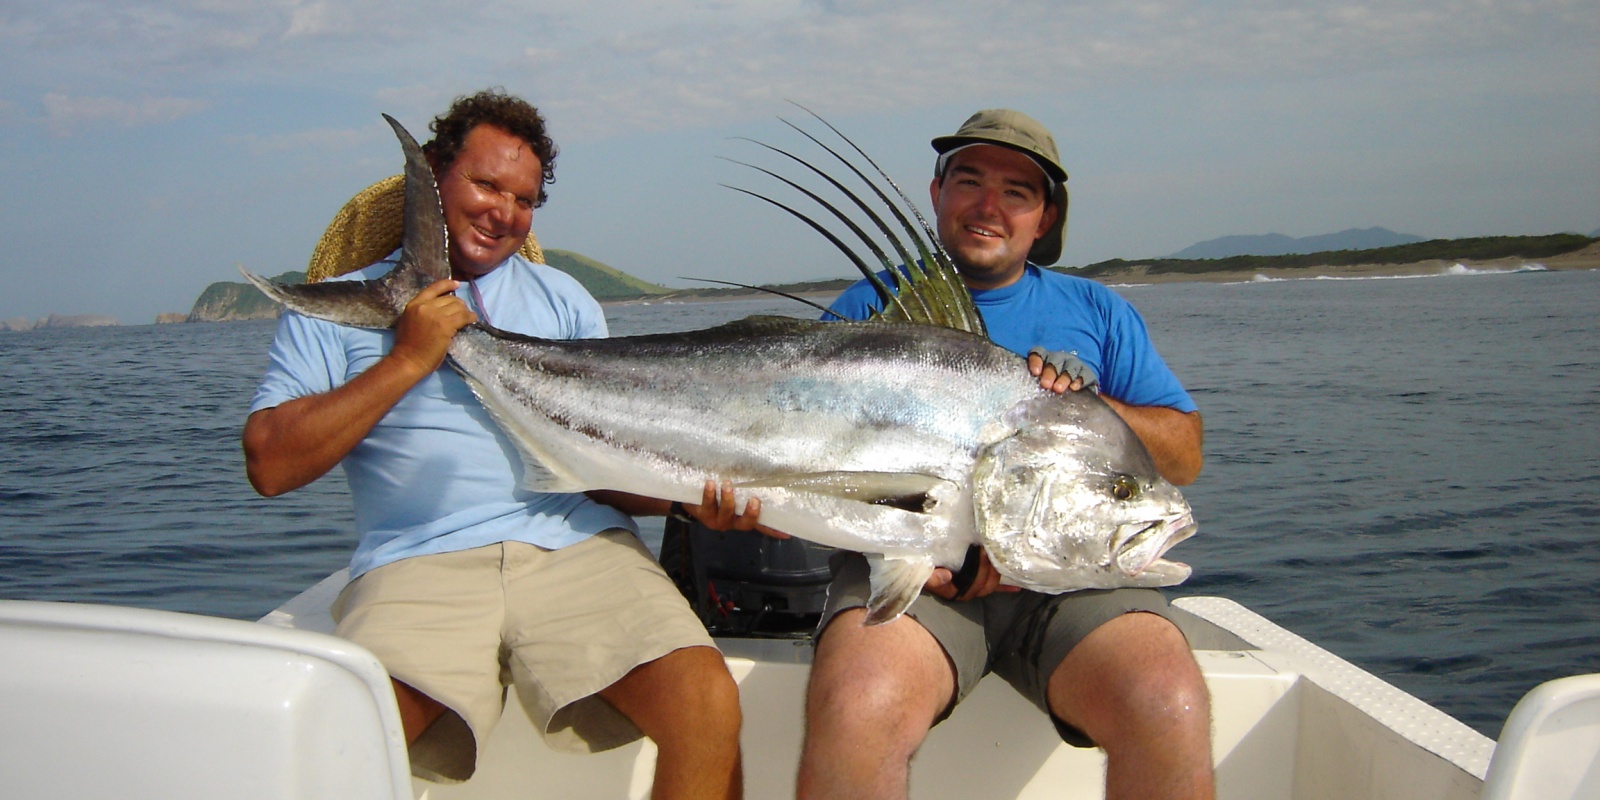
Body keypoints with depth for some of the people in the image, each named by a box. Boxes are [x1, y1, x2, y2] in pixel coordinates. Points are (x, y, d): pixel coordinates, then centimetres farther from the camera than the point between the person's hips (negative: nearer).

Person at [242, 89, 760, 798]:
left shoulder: (563, 301, 24)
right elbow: (270, 467, 3)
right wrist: (407, 361, -1)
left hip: (578, 543, 2)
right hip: (421, 558, -2)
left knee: (708, 704, -22)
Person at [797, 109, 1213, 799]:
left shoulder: (1096, 312, 21)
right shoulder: (870, 307, 15)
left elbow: (1184, 455, 15)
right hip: (907, 568, -1)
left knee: (1169, 711, -28)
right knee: (855, 711, -33)